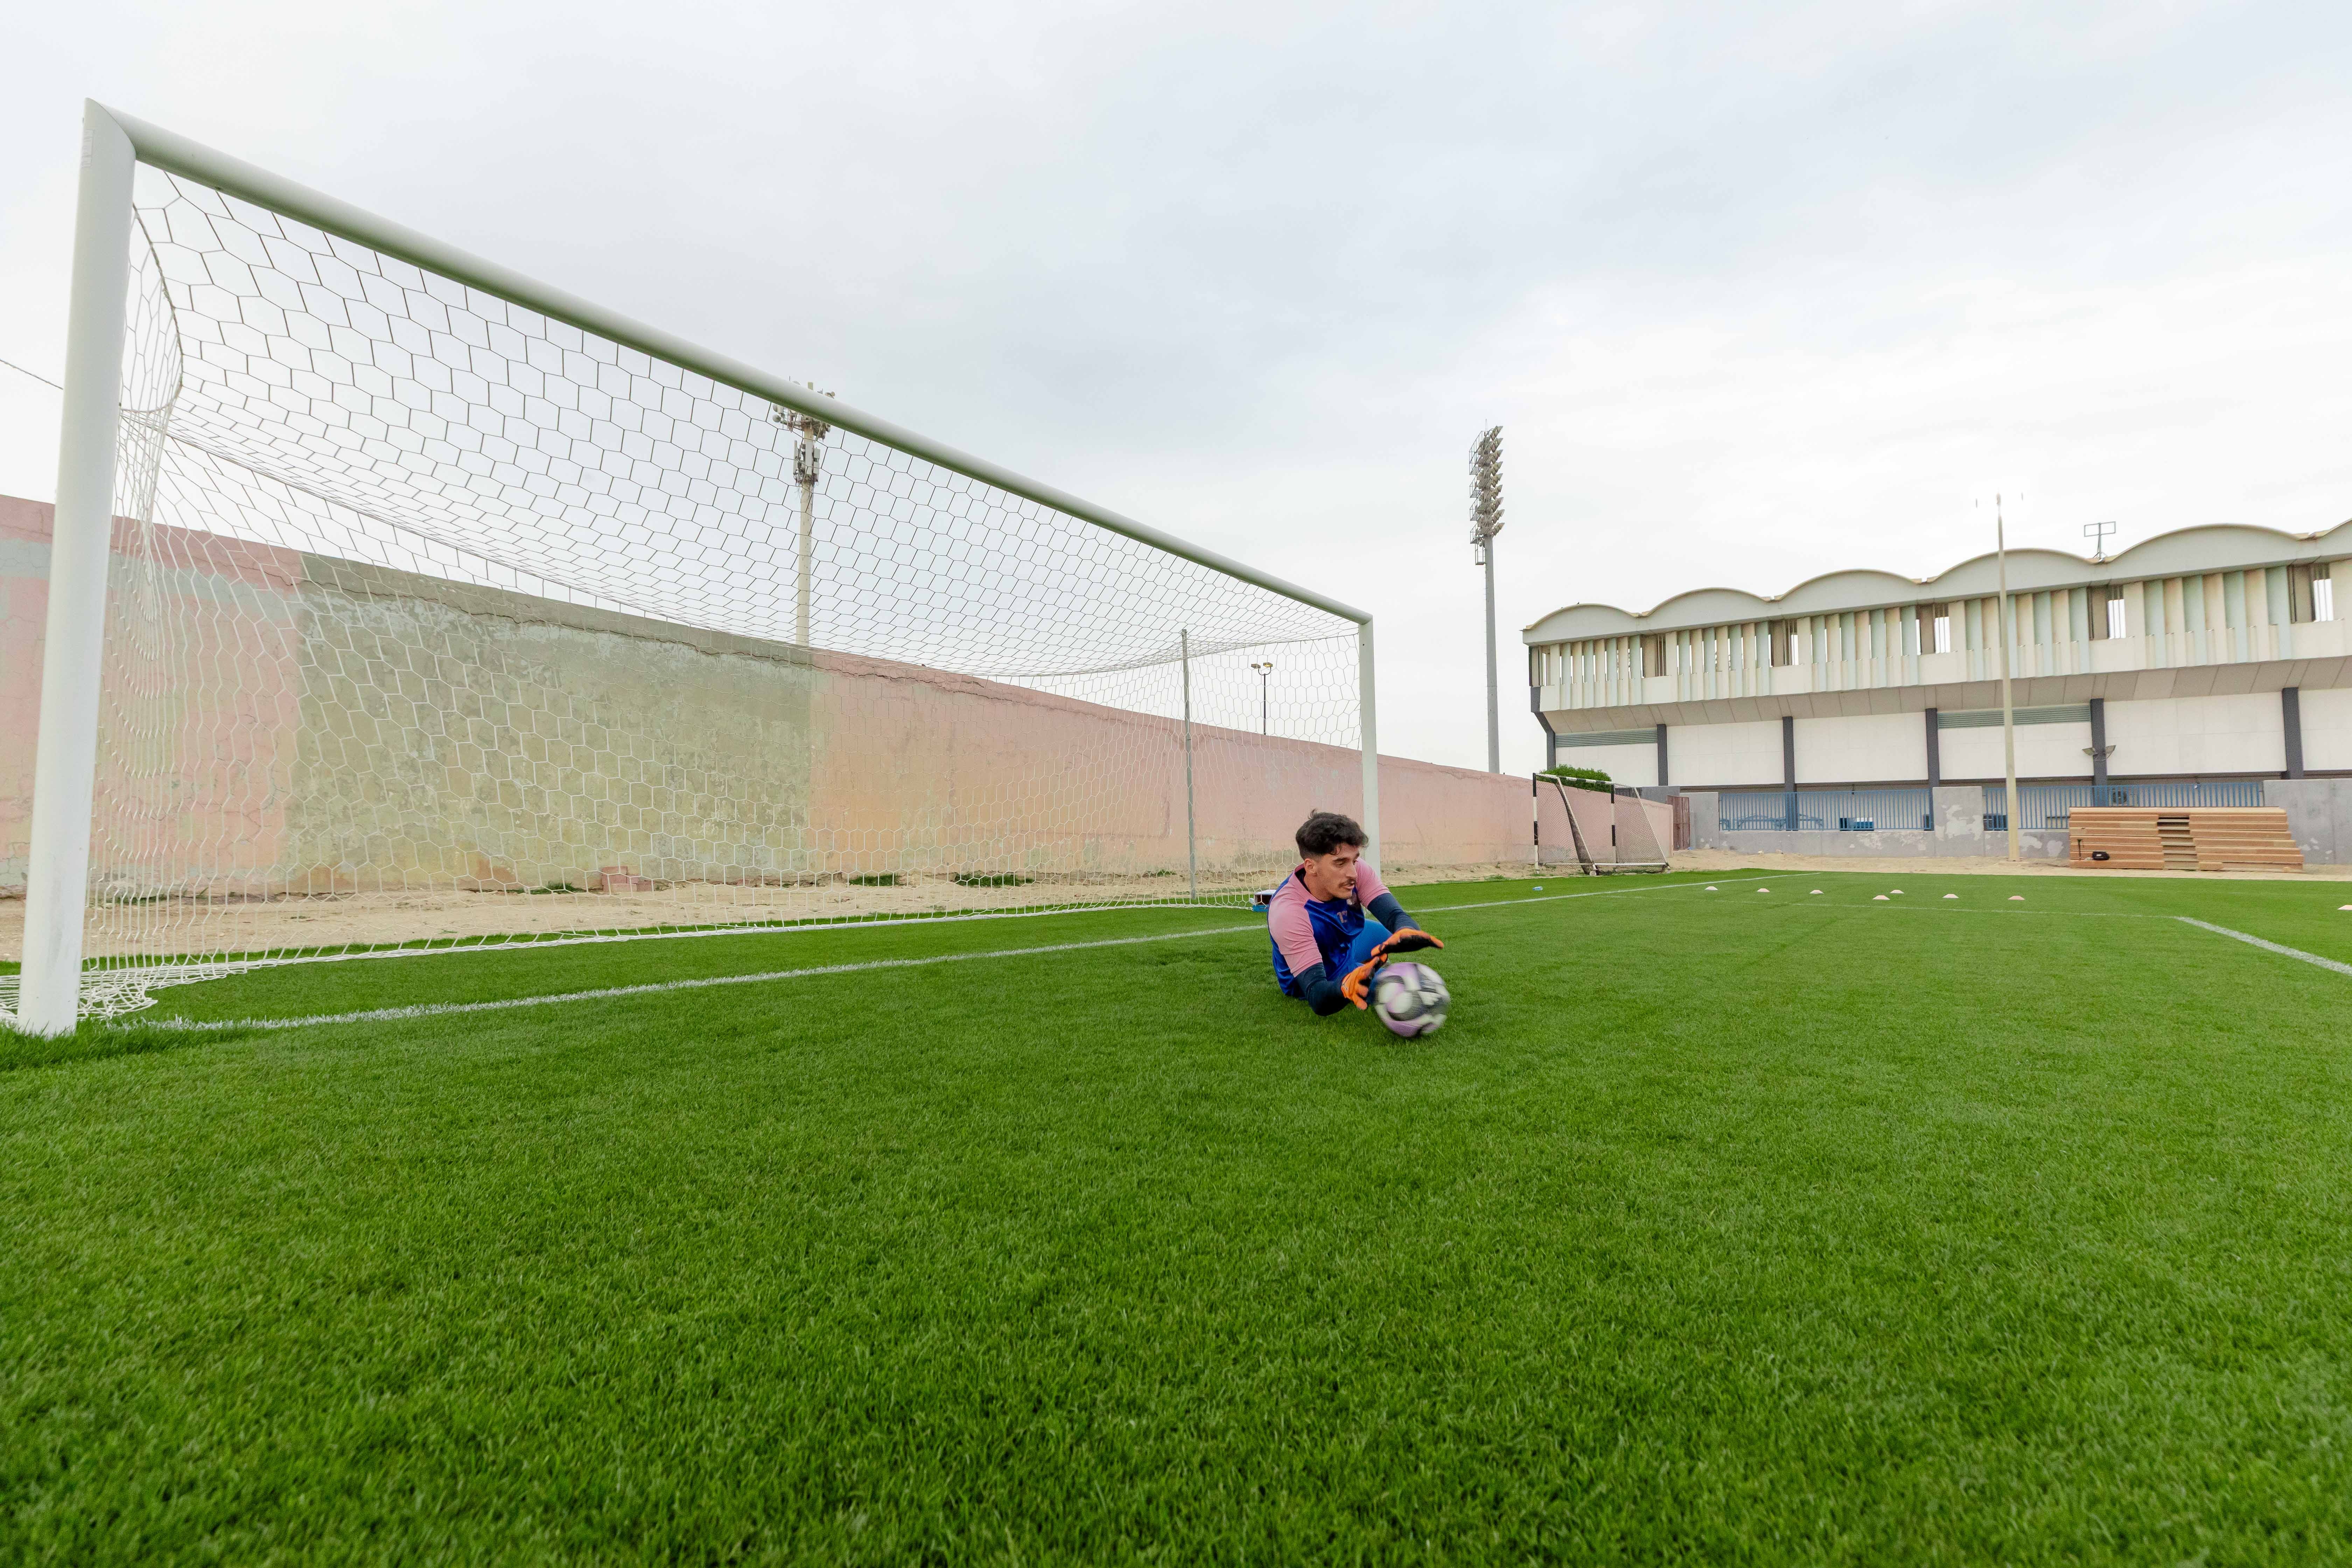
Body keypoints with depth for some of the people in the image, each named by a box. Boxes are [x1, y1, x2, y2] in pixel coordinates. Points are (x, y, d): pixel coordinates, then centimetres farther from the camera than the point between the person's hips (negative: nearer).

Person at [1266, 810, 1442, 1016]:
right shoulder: (1287, 912, -43)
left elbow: (1395, 915, -33)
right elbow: (1317, 999, -47)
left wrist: (1406, 931, -59)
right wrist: (1346, 986, -70)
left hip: (1347, 945, 6)